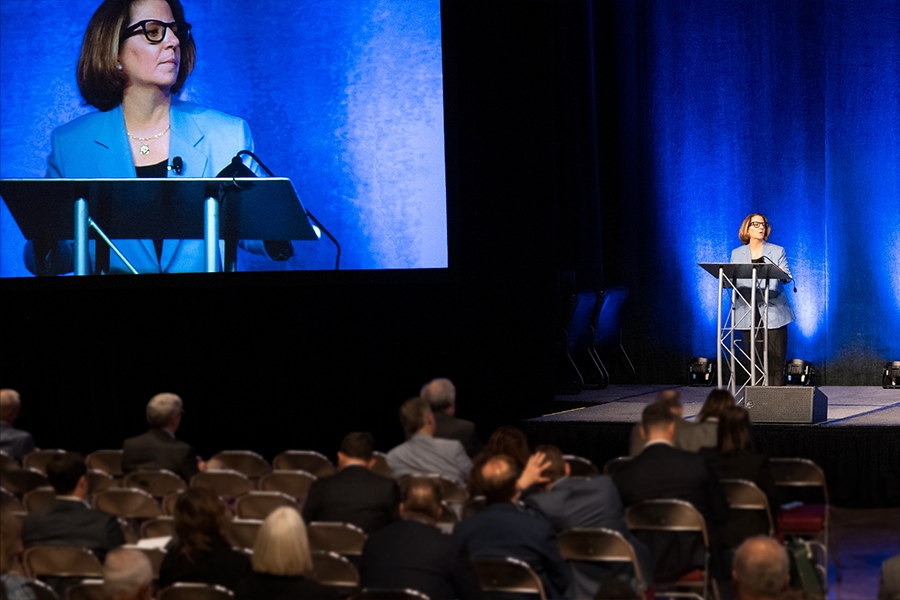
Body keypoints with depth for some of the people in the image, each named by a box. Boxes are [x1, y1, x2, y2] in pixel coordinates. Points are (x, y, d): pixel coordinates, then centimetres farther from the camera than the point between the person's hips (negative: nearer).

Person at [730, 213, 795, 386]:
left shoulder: (777, 251, 10)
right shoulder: (737, 254, 14)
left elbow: (786, 277, 1)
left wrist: (781, 274, -22)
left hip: (773, 312, -1)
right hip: (749, 313, 1)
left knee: (776, 360, -7)